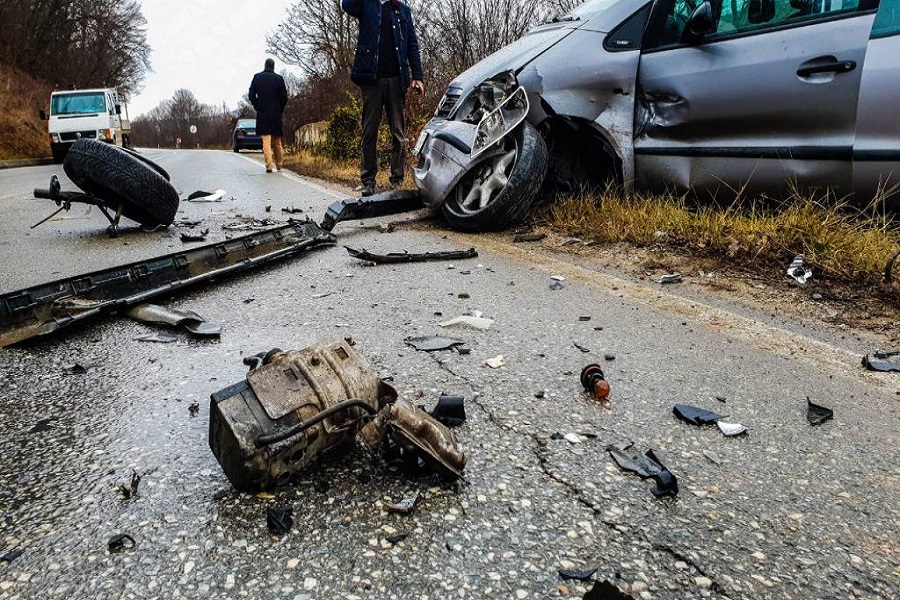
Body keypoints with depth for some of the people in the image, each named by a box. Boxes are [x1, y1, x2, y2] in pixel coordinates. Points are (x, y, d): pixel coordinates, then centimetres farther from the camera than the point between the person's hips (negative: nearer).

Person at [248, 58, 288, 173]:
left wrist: (258, 107, 11)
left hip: (262, 113, -1)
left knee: (266, 139, -3)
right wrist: (280, 110, 11)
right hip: (276, 114, 1)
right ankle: (279, 163, 19)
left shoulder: (257, 77, 1)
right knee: (277, 140, 12)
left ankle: (269, 165, -12)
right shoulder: (279, 78, -1)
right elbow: (284, 97, -2)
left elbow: (251, 95, 0)